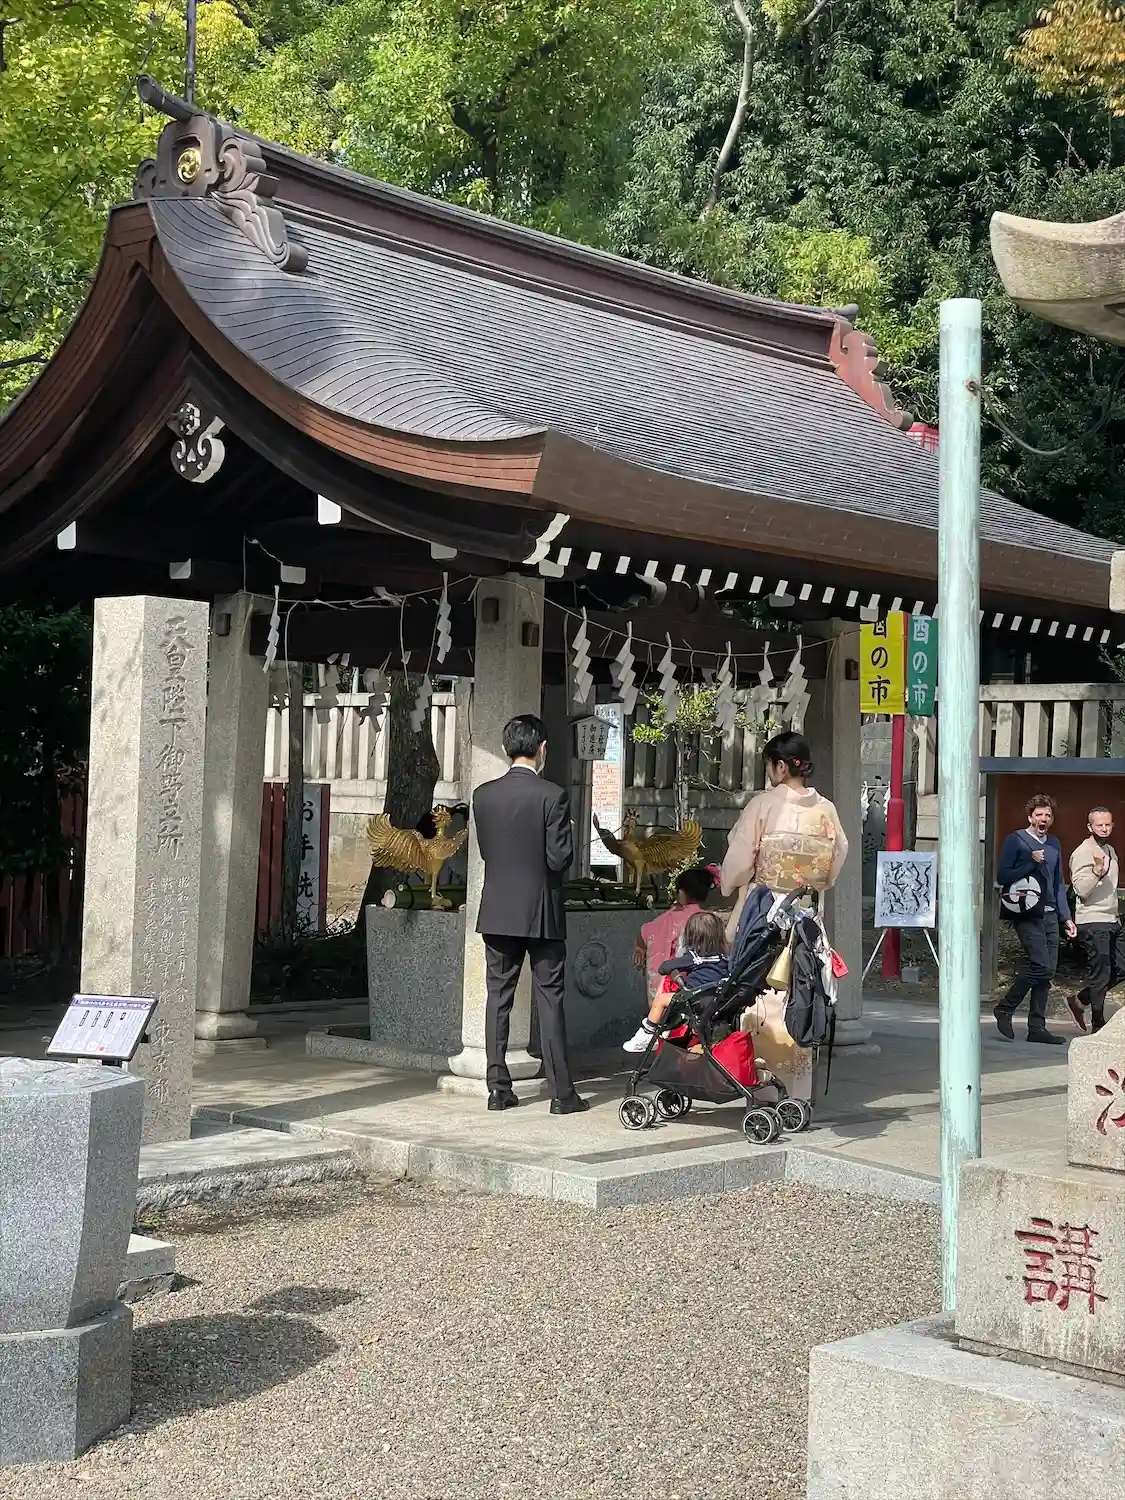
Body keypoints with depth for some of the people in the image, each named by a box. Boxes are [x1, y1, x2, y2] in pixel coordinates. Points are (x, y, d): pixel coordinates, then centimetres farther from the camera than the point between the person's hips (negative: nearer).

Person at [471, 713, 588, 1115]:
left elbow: (485, 851, 7)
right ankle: (561, 1092, 4)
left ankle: (498, 1087, 10)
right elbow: (559, 859, -14)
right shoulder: (553, 796, -12)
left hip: (497, 912, 3)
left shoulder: (483, 795, 0)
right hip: (542, 913, -3)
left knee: (498, 997, 9)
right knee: (549, 999, 2)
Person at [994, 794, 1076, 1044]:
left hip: (1049, 915, 7)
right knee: (1041, 966, -17)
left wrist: (1067, 917, 18)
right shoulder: (1015, 840, -1)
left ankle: (1037, 1027, 9)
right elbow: (1003, 877, -7)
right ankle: (1005, 1008, -1)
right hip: (1027, 914, -7)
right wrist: (1032, 862, -15)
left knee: (1048, 970, 3)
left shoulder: (1054, 845, 18)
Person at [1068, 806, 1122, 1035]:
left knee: (1121, 969, 7)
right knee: (1100, 973, -6)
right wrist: (1097, 870, -31)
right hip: (1093, 921, -9)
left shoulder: (1110, 850, 16)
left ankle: (1080, 1001, 20)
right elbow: (1081, 890, -19)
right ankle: (1098, 1026, 3)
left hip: (1112, 919, 9)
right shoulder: (1082, 853, -10)